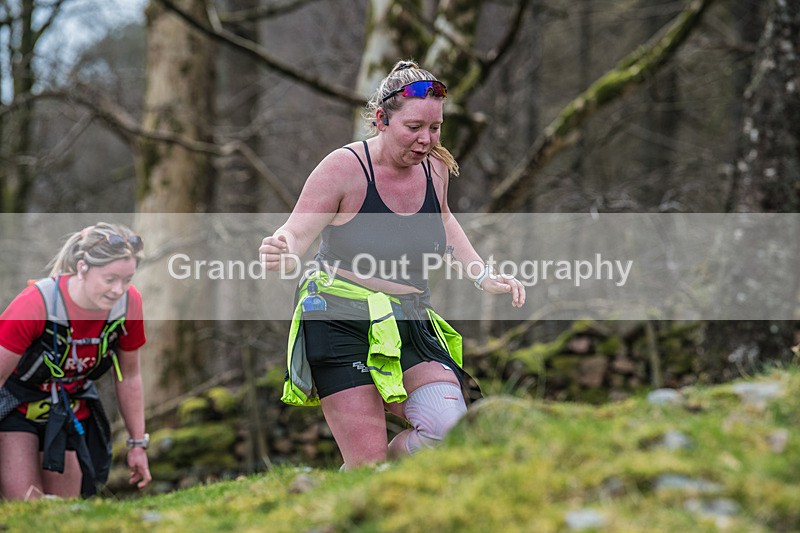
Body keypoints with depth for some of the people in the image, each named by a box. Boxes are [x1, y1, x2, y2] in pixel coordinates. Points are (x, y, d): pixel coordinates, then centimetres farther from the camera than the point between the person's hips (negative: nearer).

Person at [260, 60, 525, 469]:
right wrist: (279, 255, -36)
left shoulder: (435, 167, 5)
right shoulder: (345, 167, -11)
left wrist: (483, 276, 19)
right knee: (367, 461, -13)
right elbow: (295, 233, -12)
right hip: (341, 324, -5)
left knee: (449, 431, -17)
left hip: (410, 324, 5)